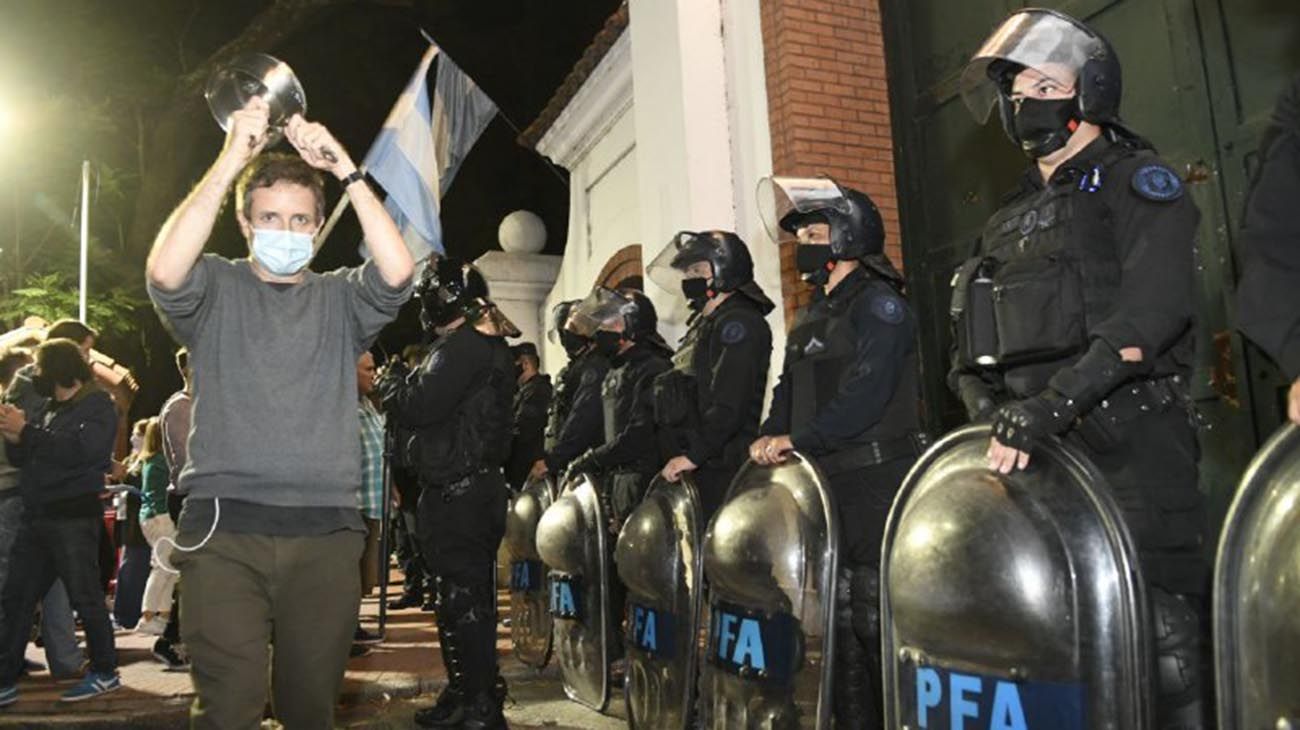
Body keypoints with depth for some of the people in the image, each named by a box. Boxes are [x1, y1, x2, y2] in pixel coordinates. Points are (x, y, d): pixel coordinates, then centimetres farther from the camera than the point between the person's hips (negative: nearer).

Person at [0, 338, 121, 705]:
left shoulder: (98, 405, -4)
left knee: (85, 595, -4)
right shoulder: (52, 409, 20)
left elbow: (79, 449, -20)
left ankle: (105, 672, 7)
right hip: (38, 516, 8)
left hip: (74, 516, -8)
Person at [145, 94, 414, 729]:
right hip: (224, 527, -1)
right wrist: (231, 160, -14)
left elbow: (397, 270, -7)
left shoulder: (339, 299, 13)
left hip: (325, 532, 2)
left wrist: (345, 169, -9)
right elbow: (164, 270, -13)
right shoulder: (217, 289, 10)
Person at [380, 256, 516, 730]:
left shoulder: (464, 344, -15)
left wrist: (390, 387, -3)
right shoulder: (489, 344, 19)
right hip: (477, 485, 11)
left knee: (463, 596, -6)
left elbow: (420, 406, -21)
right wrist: (404, 385, 10)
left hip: (458, 492, -11)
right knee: (469, 593, 16)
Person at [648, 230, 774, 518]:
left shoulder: (739, 323, -8)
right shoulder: (704, 323, 22)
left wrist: (693, 456, -19)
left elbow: (729, 406, -18)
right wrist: (682, 453, 17)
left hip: (723, 469, -9)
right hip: (700, 468, 9)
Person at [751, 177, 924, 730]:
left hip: (877, 482, -9)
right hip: (825, 483, 9)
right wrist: (771, 436, 1)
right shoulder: (812, 318, 19)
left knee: (876, 617, -6)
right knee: (837, 616, 13)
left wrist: (798, 439, -20)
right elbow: (789, 388, 19)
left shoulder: (880, 304, -8)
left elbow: (867, 393, -20)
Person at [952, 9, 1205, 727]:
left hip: (1129, 439, -6)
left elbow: (1154, 307, -14)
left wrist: (1055, 401, -24)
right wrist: (989, 406, -2)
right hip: (1035, 446, 6)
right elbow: (974, 342, 18)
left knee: (1158, 628, -9)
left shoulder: (1140, 182, 4)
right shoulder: (1012, 219, 23)